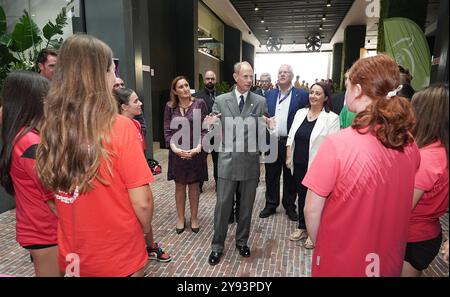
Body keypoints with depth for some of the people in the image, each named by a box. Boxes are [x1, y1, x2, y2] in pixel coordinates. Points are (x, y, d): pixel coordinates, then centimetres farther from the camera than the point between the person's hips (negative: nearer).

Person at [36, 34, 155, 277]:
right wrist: (145, 229, 0)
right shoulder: (120, 128, -23)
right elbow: (141, 202, -20)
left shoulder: (51, 127, -8)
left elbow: (54, 191, 2)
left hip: (71, 254, 5)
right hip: (120, 256, -4)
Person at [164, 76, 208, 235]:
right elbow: (167, 131, -1)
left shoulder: (199, 104, -4)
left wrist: (198, 147, -18)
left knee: (194, 185, 10)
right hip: (177, 152, 1)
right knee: (179, 186, 11)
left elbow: (204, 129, -5)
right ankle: (180, 218, 26)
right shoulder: (170, 107, 1)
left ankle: (194, 217, 26)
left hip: (196, 152, -1)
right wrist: (175, 148, -16)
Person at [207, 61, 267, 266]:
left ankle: (242, 241, 35)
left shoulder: (260, 101, 1)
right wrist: (210, 125, -20)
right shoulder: (221, 101, 0)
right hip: (227, 160, -1)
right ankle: (217, 246, 24)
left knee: (246, 206, 14)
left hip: (250, 161, 1)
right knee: (222, 205, 6)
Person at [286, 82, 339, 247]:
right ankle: (302, 228, 35)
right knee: (301, 196, 17)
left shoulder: (331, 118, -9)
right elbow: (291, 137, 10)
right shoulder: (300, 113, 8)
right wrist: (288, 157, 4)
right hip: (299, 165, 5)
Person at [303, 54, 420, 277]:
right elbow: (394, 202, 3)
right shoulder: (410, 144, -9)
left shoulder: (337, 144, -26)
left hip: (340, 264, -4)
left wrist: (318, 244, 0)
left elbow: (312, 210, -18)